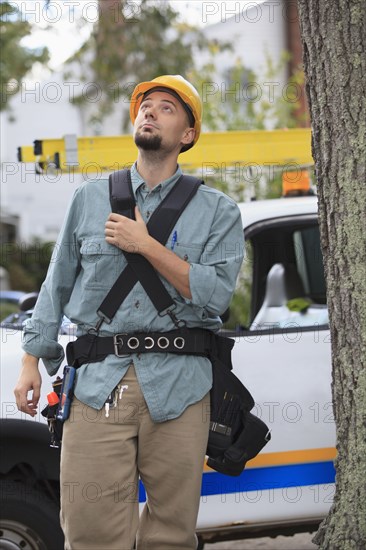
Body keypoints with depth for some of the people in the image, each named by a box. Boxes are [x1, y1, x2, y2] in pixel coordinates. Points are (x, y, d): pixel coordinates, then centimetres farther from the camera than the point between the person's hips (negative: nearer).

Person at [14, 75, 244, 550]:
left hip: (177, 385, -1)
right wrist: (32, 362, 12)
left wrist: (146, 245, -9)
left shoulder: (217, 211, 7)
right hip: (96, 382, 1)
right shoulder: (91, 198, 15)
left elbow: (216, 294, -6)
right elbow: (57, 285, 18)